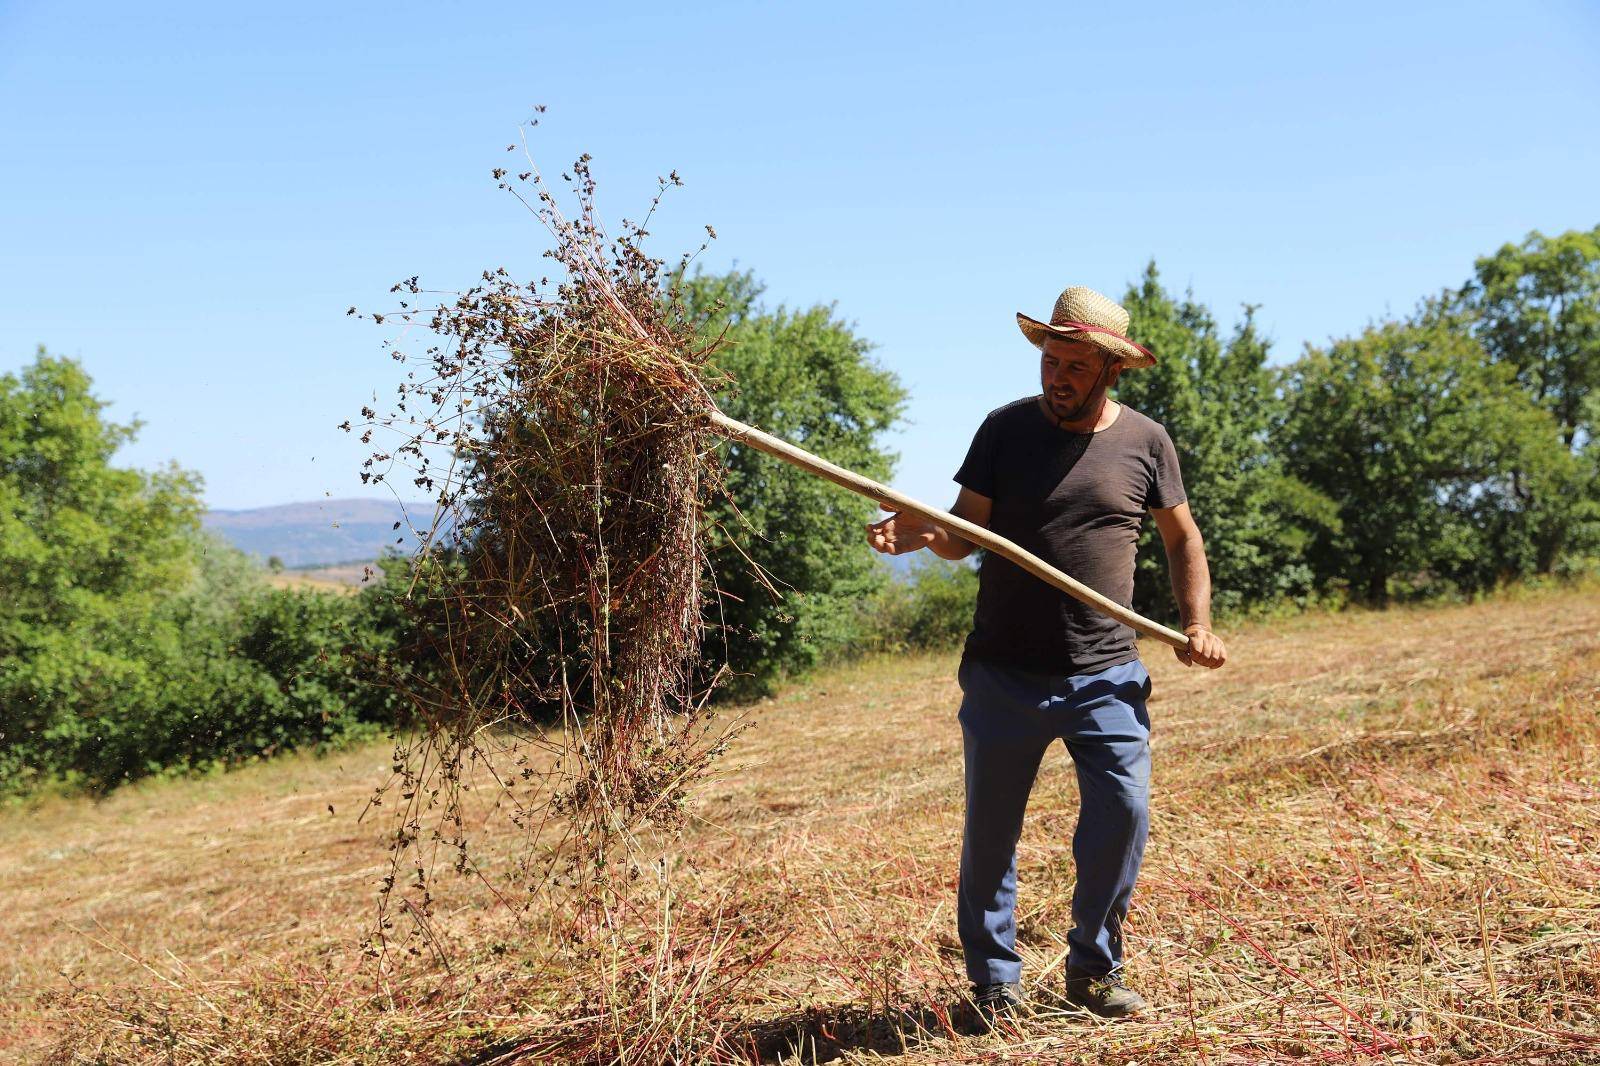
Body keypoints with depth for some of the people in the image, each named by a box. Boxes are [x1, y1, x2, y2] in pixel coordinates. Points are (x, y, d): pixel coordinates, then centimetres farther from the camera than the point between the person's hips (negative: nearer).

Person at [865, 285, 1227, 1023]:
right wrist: (921, 533, -21)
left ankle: (1094, 969, 17)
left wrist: (1197, 624, 4)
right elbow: (965, 532, 1)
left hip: (1106, 676, 1)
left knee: (1124, 811, -6)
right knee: (990, 829, 6)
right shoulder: (1006, 429, 1)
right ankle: (994, 982, 23)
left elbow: (1182, 539, 15)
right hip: (1004, 675, 0)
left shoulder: (1146, 442, 3)